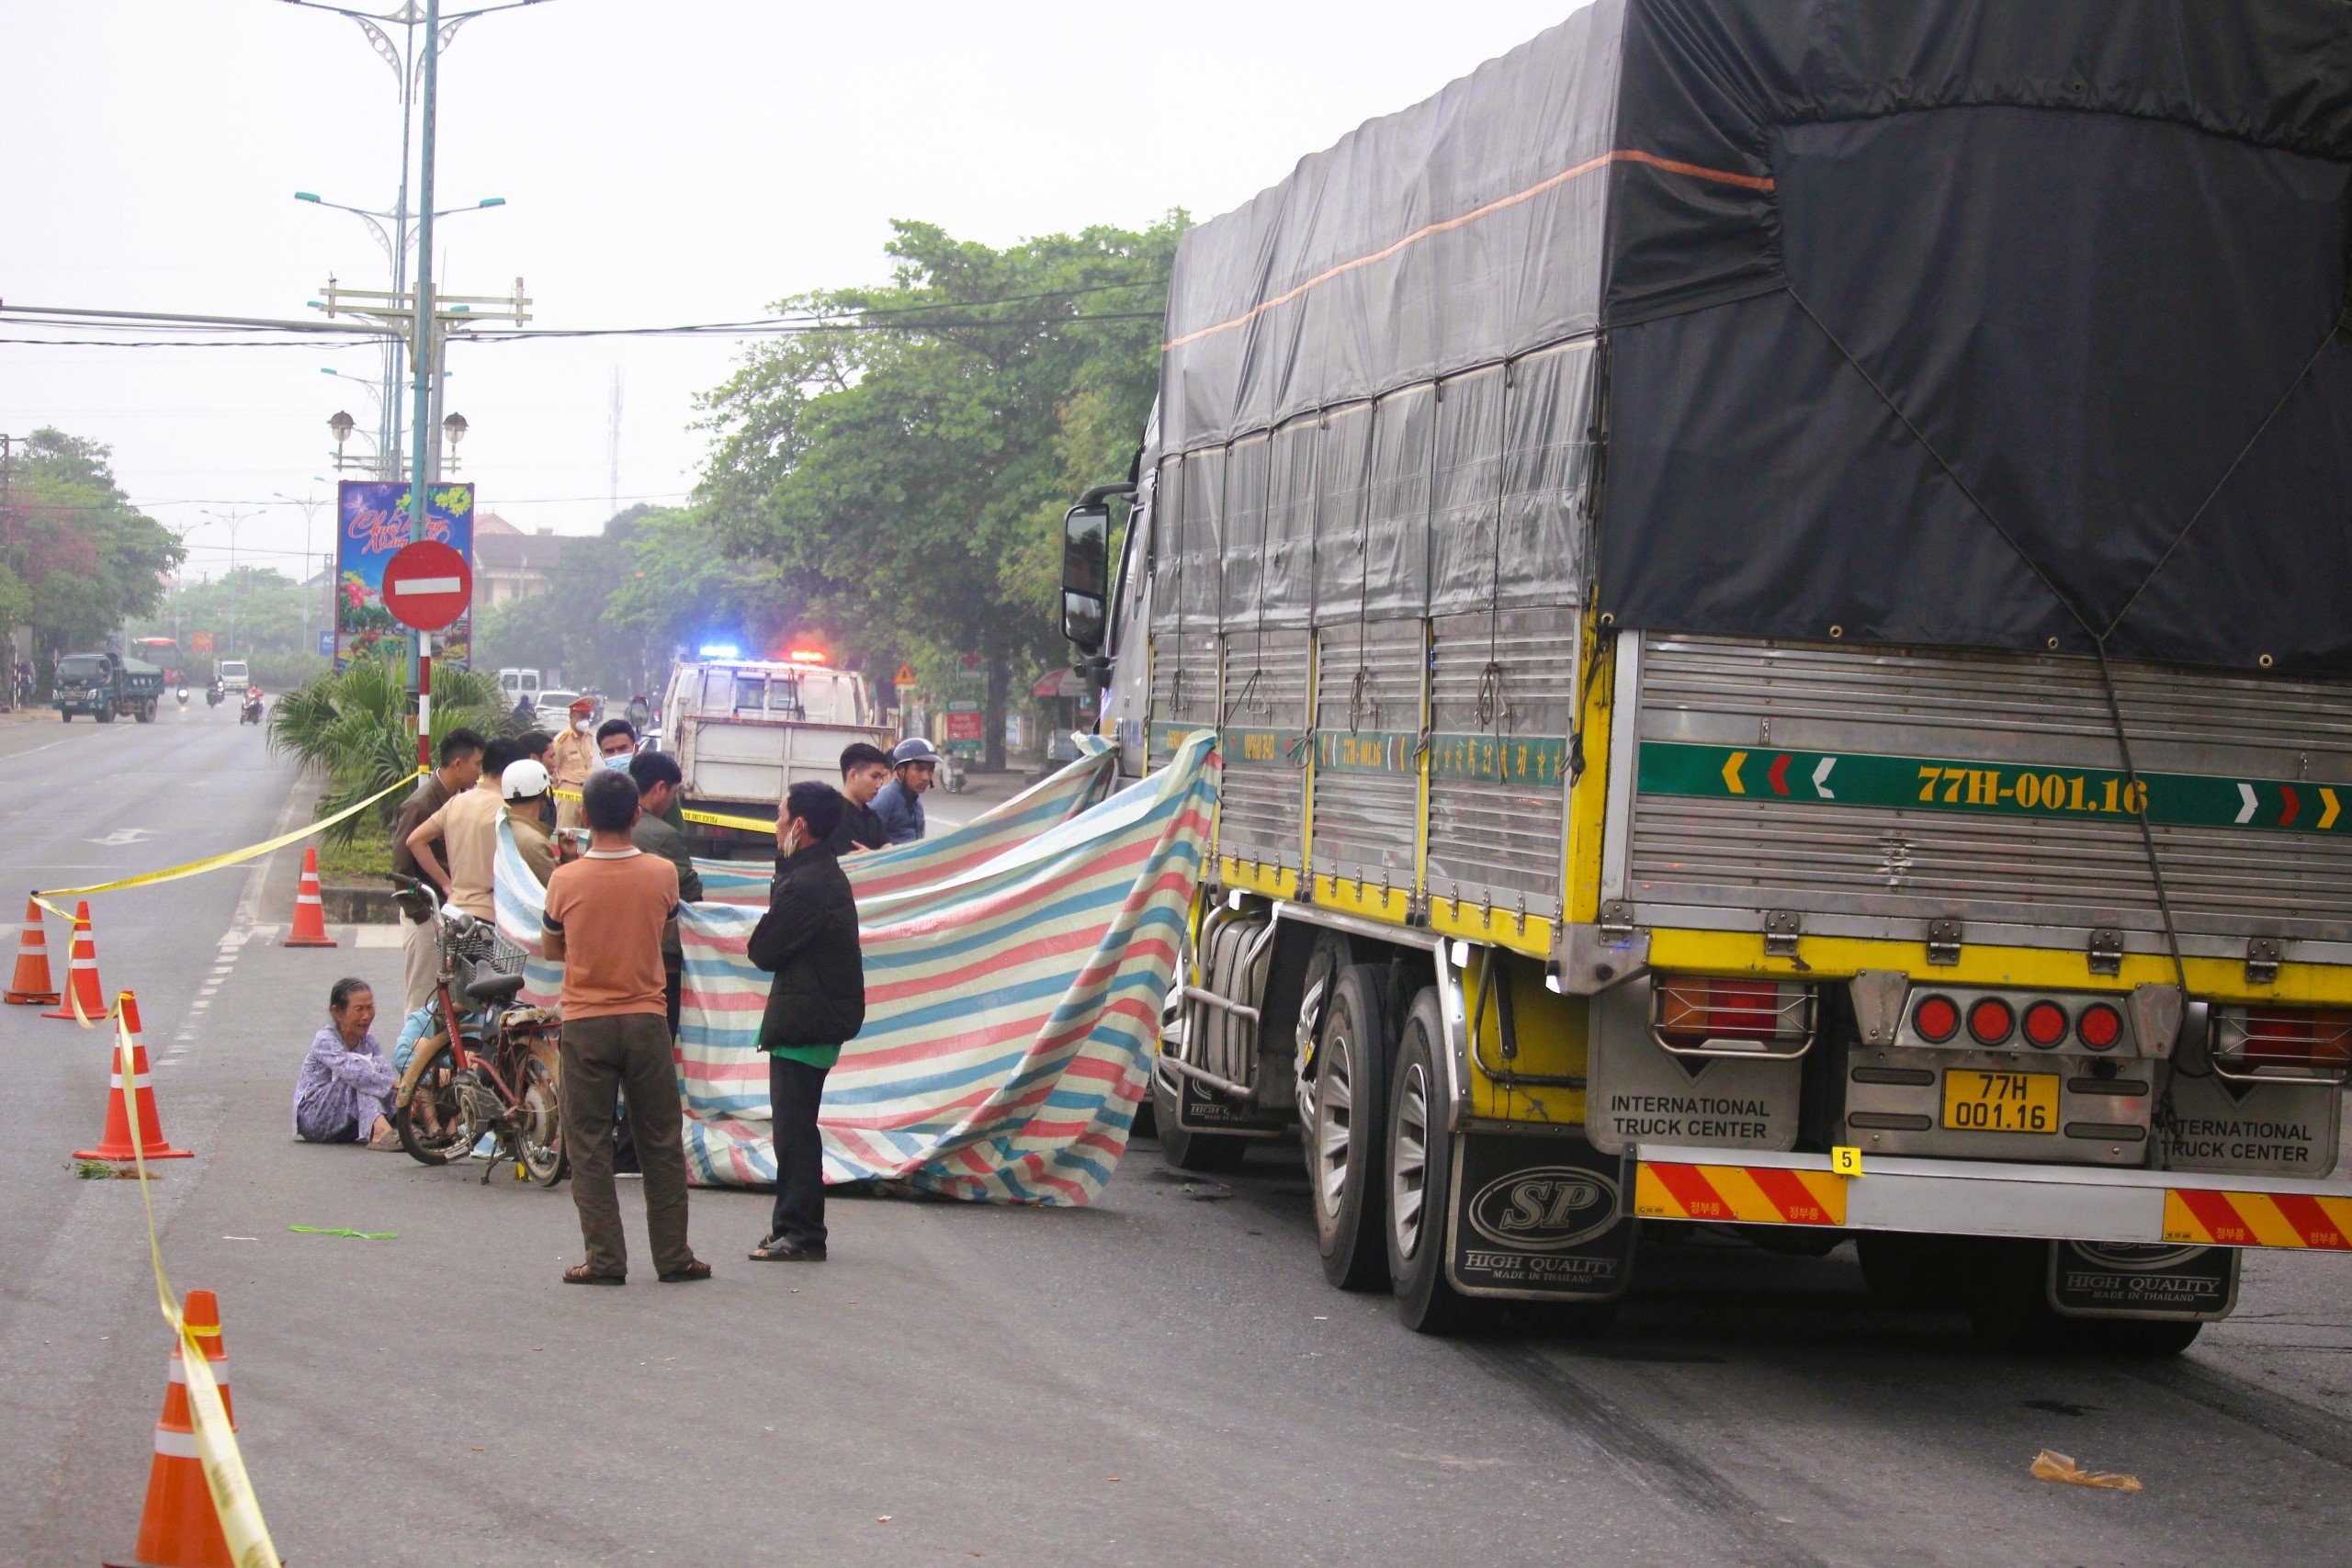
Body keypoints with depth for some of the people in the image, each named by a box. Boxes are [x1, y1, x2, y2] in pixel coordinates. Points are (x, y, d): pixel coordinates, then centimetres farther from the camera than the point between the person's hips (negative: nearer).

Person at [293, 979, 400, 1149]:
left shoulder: (369, 1043, 5)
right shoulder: (326, 1040, -15)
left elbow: (386, 1073, -11)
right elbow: (350, 1072, -32)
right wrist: (394, 1084, -38)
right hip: (313, 1117, -6)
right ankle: (380, 1130, -46)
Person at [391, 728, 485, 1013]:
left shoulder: (461, 798, 8)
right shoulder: (419, 805, -16)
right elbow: (401, 868, -14)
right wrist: (421, 914, -13)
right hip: (427, 916, -7)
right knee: (423, 1002, -2)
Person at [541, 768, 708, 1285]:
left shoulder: (565, 880, -8)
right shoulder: (662, 874, -5)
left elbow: (553, 948, 7)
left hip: (585, 1024, -1)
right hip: (646, 1020, 1)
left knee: (589, 1145, 5)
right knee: (662, 1143, 10)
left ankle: (605, 1259, 2)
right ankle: (673, 1257, 15)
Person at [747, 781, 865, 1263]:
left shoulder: (804, 885, -21)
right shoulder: (827, 874, 13)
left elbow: (763, 951, -15)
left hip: (801, 1022, -11)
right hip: (818, 1018, 11)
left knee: (794, 1129, -6)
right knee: (795, 1128, 16)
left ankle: (801, 1233, -3)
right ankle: (794, 1224, 22)